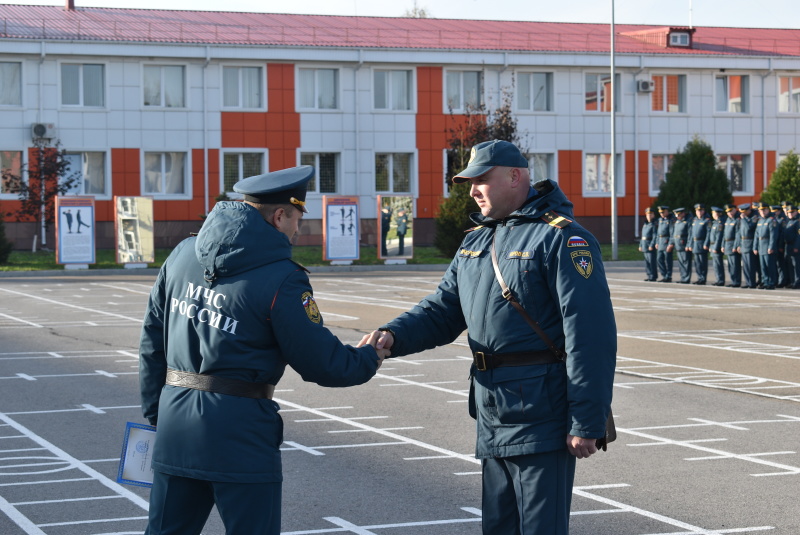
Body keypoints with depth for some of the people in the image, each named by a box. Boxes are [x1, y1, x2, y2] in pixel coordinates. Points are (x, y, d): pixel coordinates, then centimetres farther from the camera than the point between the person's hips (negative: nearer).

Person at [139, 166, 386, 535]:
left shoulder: (183, 255, 6)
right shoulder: (281, 279, -13)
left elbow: (152, 341, 12)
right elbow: (320, 363, -9)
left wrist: (155, 413, 20)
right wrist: (370, 359, 11)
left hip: (175, 422, 6)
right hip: (240, 433, -6)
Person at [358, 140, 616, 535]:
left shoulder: (562, 238, -13)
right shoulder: (475, 242, 15)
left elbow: (590, 335, -18)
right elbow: (443, 310, 15)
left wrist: (587, 423, -20)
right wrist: (394, 335, -6)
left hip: (541, 419, -8)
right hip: (491, 420, 8)